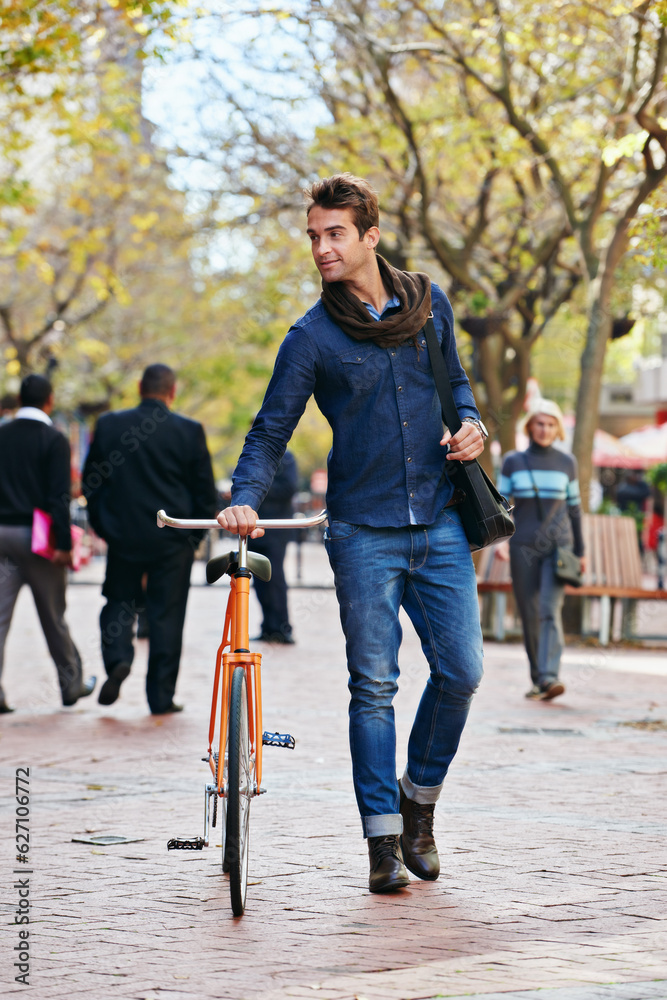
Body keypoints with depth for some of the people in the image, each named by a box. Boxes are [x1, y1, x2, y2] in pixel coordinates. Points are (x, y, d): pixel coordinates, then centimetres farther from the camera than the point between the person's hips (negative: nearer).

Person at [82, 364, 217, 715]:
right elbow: (206, 492, -3)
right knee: (166, 613, 5)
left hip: (123, 536, 1)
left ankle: (117, 658, -8)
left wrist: (103, 527, 15)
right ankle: (161, 696, 7)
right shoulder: (189, 431, -6)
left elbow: (90, 483, 4)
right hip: (173, 541, -1)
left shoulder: (108, 425, -1)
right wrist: (194, 535, 10)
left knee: (119, 600, 18)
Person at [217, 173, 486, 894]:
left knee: (460, 671, -3)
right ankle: (384, 840, 5)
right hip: (363, 531, -2)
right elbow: (271, 430, -2)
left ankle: (419, 799, 21)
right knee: (374, 686, -2)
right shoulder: (313, 336, -3)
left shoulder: (429, 304, 6)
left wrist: (469, 424, 1)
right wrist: (244, 498, -19)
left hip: (439, 523, 3)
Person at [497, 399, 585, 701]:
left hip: (558, 545, -1)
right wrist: (500, 538, -12)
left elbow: (573, 508, 13)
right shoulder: (513, 462, 5)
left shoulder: (566, 463, 7)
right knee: (529, 614, 4)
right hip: (523, 547, 1)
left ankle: (550, 677, -29)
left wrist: (580, 551, 14)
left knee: (550, 609, -18)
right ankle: (537, 679, 18)